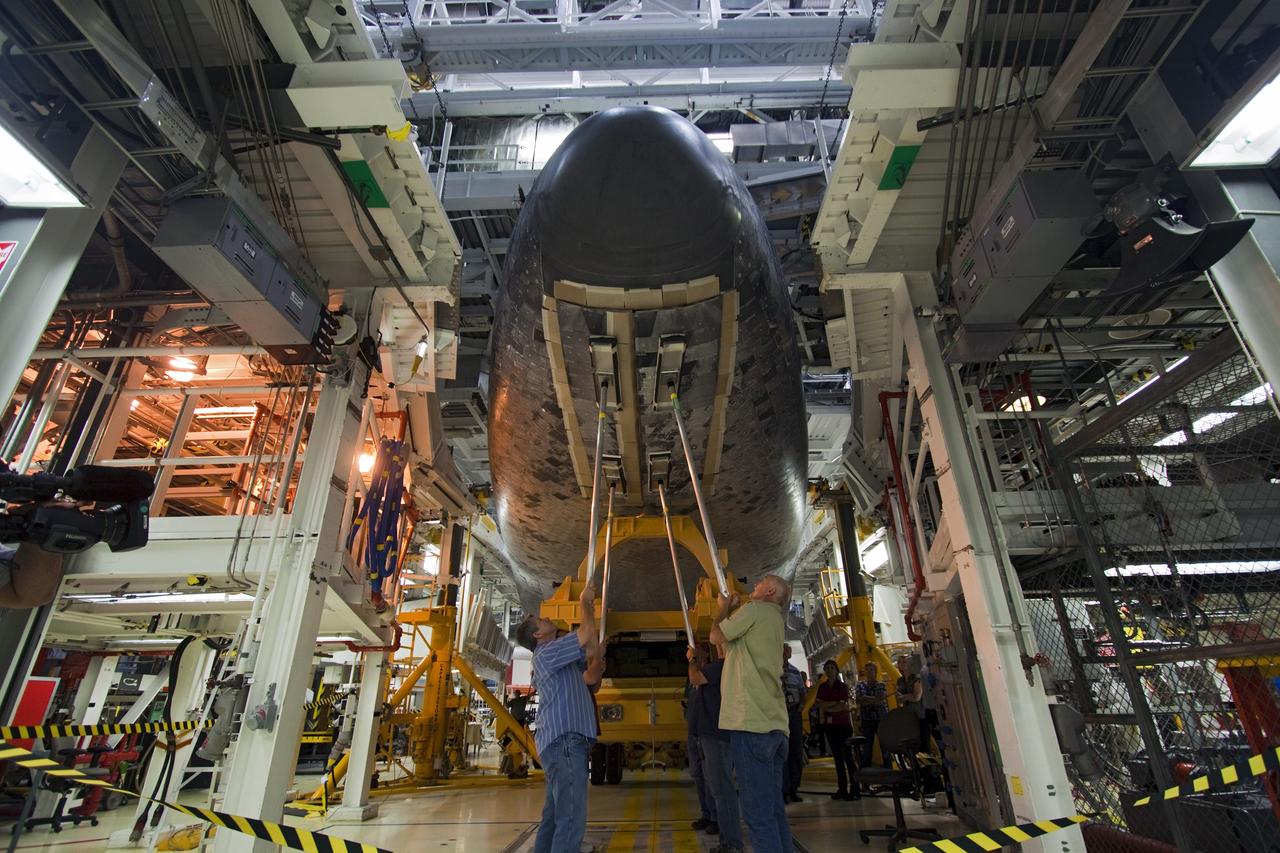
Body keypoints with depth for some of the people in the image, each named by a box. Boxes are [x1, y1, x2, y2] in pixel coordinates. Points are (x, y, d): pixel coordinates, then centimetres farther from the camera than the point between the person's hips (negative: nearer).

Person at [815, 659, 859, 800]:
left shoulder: (843, 686, -2)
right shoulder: (822, 687, 8)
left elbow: (845, 706, -10)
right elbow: (820, 705, -2)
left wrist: (827, 708, -7)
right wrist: (836, 703, -11)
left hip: (843, 724, -4)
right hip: (829, 725, 4)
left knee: (848, 756, -6)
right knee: (837, 757, 7)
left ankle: (855, 789, -2)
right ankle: (842, 788, 13)